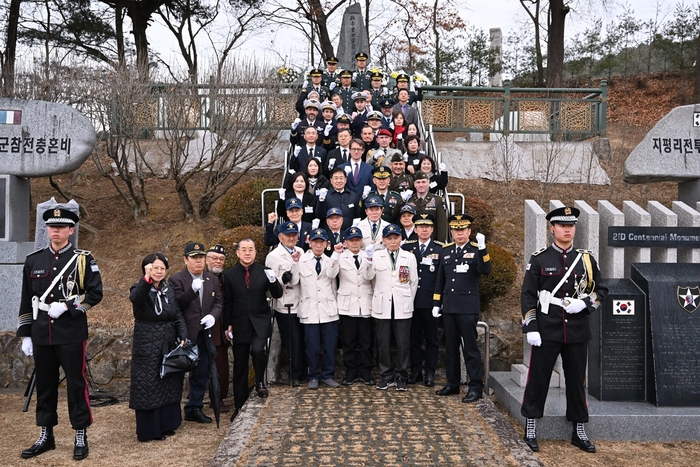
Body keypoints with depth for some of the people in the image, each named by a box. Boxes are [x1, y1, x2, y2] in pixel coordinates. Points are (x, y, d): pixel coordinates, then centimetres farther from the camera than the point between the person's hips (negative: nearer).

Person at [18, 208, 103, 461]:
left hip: (71, 335, -4)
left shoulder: (83, 259, -3)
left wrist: (66, 306, -17)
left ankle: (81, 437, 13)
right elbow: (26, 300, 10)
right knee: (45, 385, 12)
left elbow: (95, 293, -6)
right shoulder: (33, 260, 8)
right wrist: (25, 334, 8)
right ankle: (45, 436, 25)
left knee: (76, 384, 3)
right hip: (41, 335, 4)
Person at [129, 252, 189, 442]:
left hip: (169, 346, 6)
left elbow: (178, 316, 6)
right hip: (147, 348, -6)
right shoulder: (140, 289, -9)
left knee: (169, 385, 13)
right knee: (148, 388, 1)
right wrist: (147, 279, -51)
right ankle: (149, 429, 12)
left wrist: (183, 337, -8)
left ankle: (166, 424, 27)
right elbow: (135, 298, -34)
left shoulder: (169, 290, 7)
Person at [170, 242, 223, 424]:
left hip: (204, 334, 5)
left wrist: (213, 315, -12)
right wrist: (192, 290, -32)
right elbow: (177, 304, -18)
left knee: (201, 373, 13)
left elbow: (218, 302, 8)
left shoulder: (213, 279, 9)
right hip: (184, 335, -5)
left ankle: (194, 408, 26)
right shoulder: (177, 279, -7)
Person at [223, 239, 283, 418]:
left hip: (260, 321, -1)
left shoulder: (265, 272, 0)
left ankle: (260, 383, 2)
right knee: (239, 366, 7)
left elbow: (277, 295, -4)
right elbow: (227, 303, 4)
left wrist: (273, 281, -23)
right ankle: (240, 406, 20)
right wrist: (228, 325, -2)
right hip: (239, 324, 1)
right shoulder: (230, 275, 1)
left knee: (257, 349, -27)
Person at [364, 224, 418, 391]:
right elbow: (368, 277, -8)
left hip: (403, 307, 0)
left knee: (403, 343, 2)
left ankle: (401, 377, 15)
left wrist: (408, 301, 7)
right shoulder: (376, 256, 3)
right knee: (383, 342, 6)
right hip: (382, 306, 0)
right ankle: (386, 376, 19)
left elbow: (414, 282, 9)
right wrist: (369, 260, -21)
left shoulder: (409, 257, 6)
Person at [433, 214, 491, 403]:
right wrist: (436, 303, 13)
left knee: (470, 347, -1)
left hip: (468, 308, -5)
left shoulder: (476, 250, -4)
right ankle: (452, 384, 24)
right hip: (449, 307, 5)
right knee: (450, 347, 13)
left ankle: (476, 386, 8)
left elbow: (485, 270, -22)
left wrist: (482, 248, -33)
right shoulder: (446, 250, 10)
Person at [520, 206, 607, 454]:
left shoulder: (586, 259, 6)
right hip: (547, 331, -2)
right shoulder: (539, 259, -2)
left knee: (577, 381, 11)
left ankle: (579, 431, 23)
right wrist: (531, 328, -10)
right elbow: (528, 295, -3)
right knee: (538, 379, 4)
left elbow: (601, 291, 10)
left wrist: (584, 303, -10)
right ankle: (530, 428, 17)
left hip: (577, 332, 3)